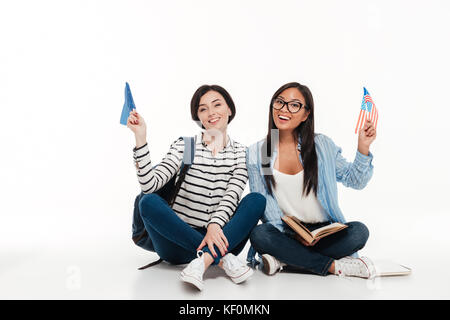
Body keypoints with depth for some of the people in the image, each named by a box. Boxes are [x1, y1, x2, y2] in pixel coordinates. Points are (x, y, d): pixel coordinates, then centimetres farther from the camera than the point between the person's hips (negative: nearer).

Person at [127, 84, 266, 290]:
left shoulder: (240, 153, 8)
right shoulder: (185, 145, 4)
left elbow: (231, 196, -7)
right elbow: (149, 185, -10)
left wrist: (214, 226, -26)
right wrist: (140, 138, -17)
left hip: (218, 237, 1)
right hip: (179, 241, 0)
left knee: (257, 200, -20)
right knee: (148, 202, -27)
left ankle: (203, 261, -36)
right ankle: (224, 259, -30)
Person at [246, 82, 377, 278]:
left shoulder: (321, 145, 4)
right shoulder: (256, 153, 1)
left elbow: (354, 180, 8)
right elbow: (261, 202, -4)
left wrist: (363, 148, -10)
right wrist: (293, 236, -17)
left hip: (324, 231, 1)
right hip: (286, 234, -1)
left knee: (359, 231, -25)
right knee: (259, 234, -31)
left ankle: (284, 260, -21)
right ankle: (335, 266, -23)